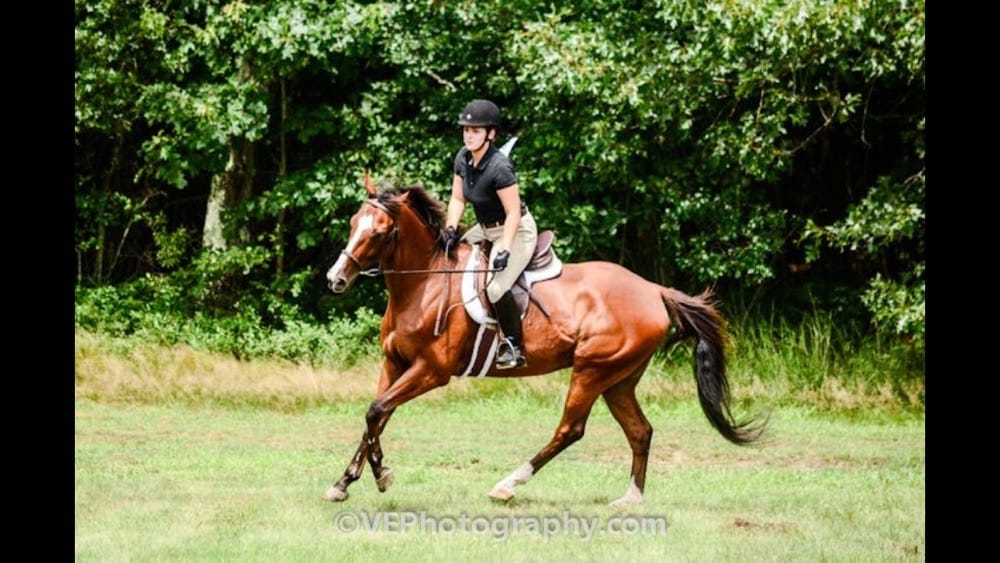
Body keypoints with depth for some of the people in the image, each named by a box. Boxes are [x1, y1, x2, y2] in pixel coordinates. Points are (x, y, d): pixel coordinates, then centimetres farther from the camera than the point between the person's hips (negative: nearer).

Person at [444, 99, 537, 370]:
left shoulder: (499, 167, -28)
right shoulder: (463, 158, -4)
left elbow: (513, 213, -26)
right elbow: (457, 198, 6)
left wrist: (504, 250, -31)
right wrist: (451, 228, -10)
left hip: (517, 231, -9)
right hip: (485, 229, 9)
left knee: (495, 287, -26)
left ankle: (514, 347, -10)